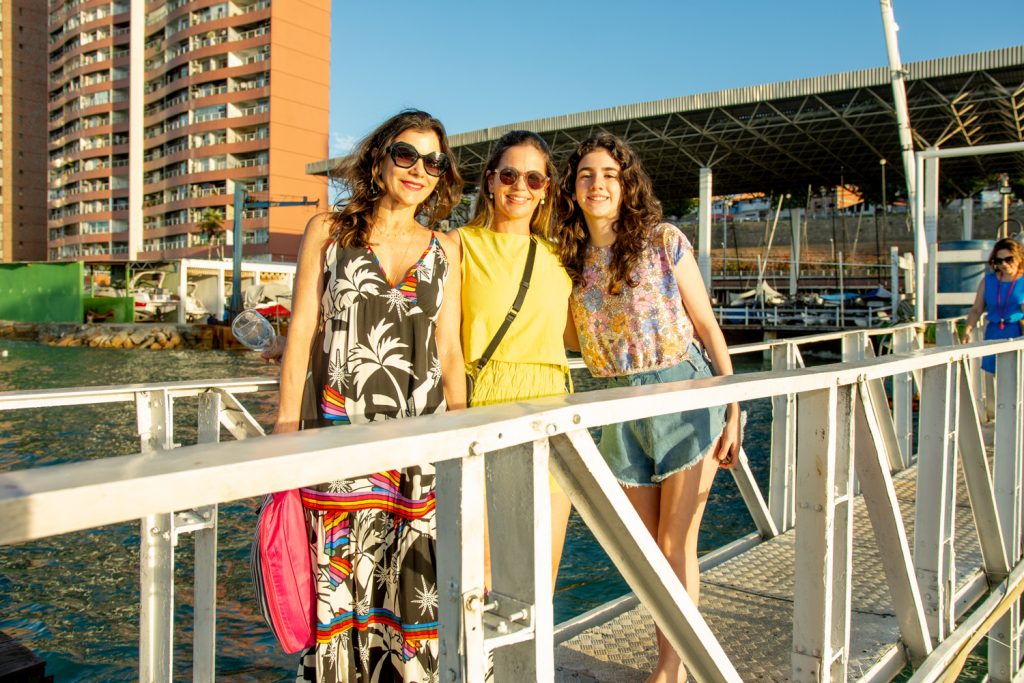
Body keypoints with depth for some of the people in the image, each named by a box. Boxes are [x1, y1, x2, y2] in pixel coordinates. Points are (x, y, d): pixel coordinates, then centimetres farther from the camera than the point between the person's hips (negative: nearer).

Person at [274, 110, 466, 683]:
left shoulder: (444, 250, 11)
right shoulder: (328, 232, 7)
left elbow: (449, 351, 11)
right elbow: (303, 331, 4)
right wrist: (287, 423, -1)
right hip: (341, 431, -1)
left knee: (416, 581, 2)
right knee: (341, 576, 1)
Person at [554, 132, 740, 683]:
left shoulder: (664, 242, -6)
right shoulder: (570, 258, 6)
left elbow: (706, 325, -4)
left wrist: (733, 409, -8)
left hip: (685, 394, -4)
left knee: (676, 544, 3)